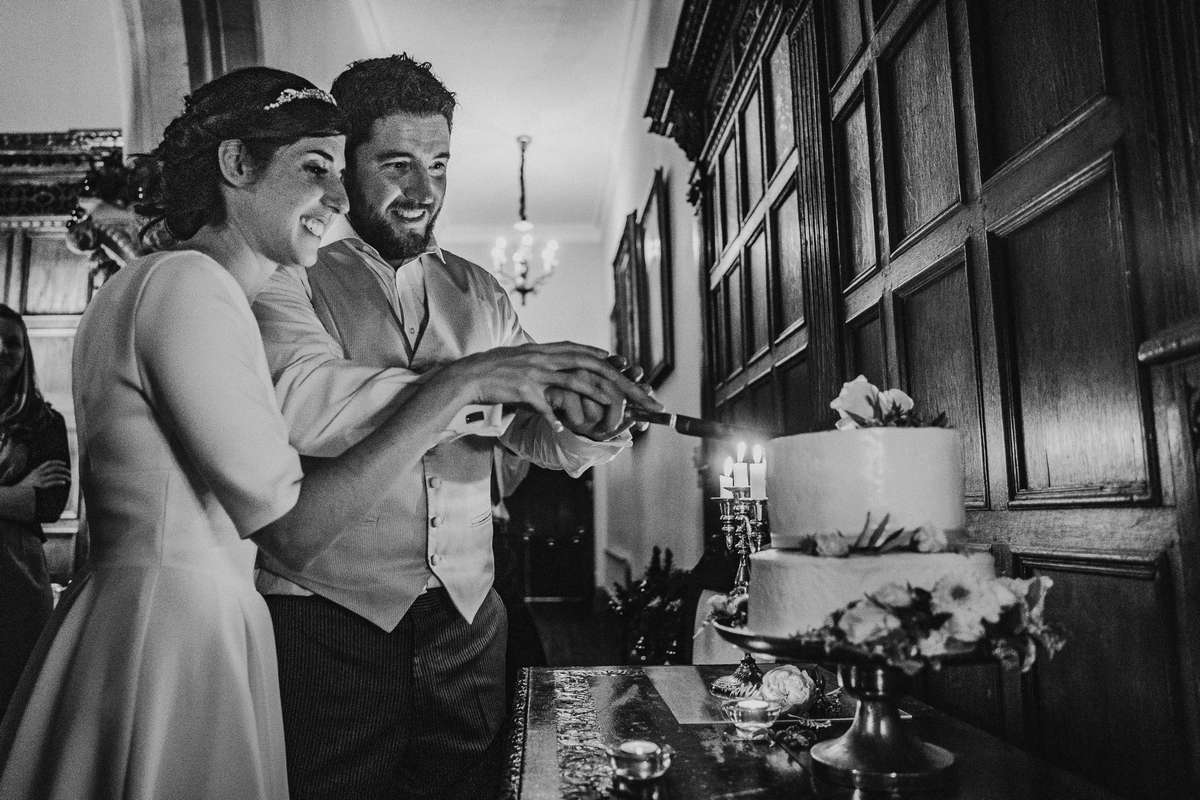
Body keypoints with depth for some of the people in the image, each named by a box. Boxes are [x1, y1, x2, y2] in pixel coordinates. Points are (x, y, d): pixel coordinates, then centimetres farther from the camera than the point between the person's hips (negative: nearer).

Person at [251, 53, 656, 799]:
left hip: (468, 616, 4)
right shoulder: (290, 281, -4)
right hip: (330, 620, -4)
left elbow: (540, 434, 5)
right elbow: (304, 404, -23)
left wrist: (593, 423, -18)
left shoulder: (478, 292, 10)